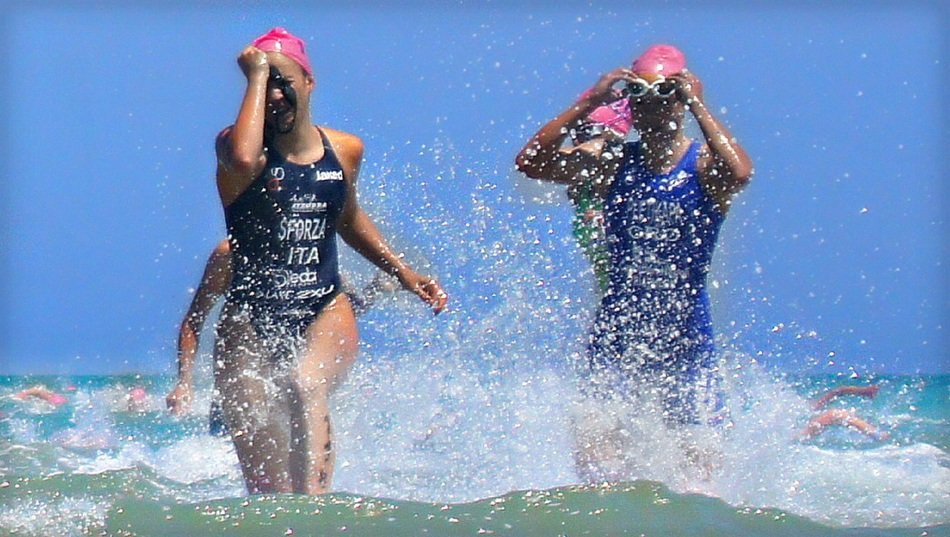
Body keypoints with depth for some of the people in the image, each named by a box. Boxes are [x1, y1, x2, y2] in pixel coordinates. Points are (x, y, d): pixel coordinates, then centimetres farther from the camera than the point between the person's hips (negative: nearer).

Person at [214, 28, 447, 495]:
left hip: (326, 313, 2)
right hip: (250, 321, -2)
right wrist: (256, 77, -22)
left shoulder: (344, 150, 7)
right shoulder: (235, 143, -6)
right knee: (268, 490, -6)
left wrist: (403, 273, 24)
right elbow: (244, 160, -33)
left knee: (305, 383, -35)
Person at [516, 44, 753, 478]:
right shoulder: (611, 164, 4)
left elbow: (739, 173, -29)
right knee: (594, 454, -10)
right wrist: (589, 103, -10)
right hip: (616, 329, 2)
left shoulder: (704, 166, -4)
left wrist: (698, 106, -20)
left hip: (684, 329, -2)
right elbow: (530, 162, -8)